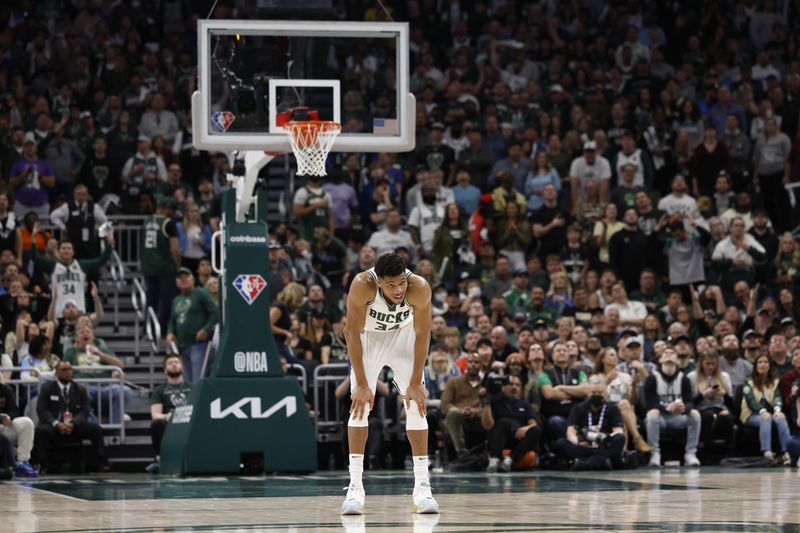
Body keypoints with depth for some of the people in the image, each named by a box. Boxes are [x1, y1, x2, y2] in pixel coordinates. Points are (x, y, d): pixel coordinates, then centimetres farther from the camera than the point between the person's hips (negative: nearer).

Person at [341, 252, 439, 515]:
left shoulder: (419, 288, -34)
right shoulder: (362, 286, -36)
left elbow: (422, 334, -21)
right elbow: (353, 332, -26)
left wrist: (416, 383, -18)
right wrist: (362, 384, -26)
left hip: (403, 335, 1)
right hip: (369, 336, -1)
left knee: (416, 403, -8)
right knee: (360, 403, -12)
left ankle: (422, 487, -5)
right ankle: (355, 487, -11)